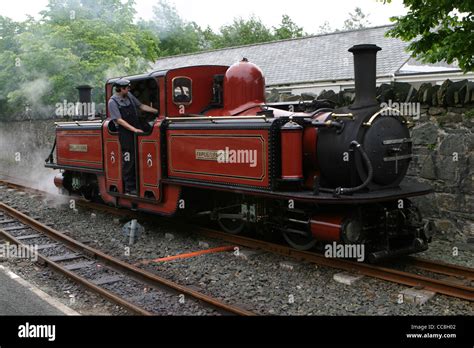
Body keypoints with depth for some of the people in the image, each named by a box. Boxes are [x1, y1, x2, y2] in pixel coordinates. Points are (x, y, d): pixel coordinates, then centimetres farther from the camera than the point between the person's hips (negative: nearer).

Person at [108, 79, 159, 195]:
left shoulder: (129, 95, 8)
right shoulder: (113, 102, -10)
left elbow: (141, 106, 17)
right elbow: (119, 120, -15)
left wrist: (157, 111, 11)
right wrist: (134, 129, -21)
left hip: (137, 132, 6)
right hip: (126, 134, -6)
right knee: (128, 161, -1)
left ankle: (138, 184, 22)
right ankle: (129, 188, 7)